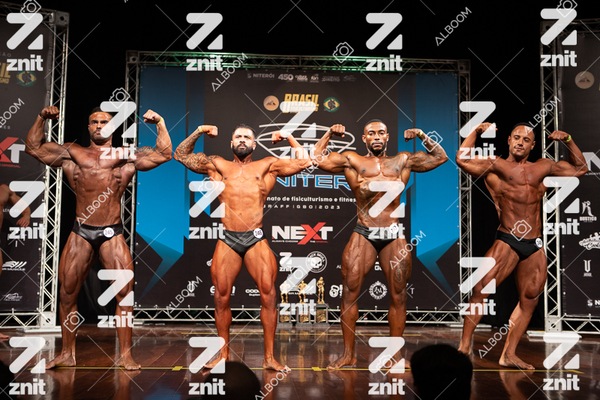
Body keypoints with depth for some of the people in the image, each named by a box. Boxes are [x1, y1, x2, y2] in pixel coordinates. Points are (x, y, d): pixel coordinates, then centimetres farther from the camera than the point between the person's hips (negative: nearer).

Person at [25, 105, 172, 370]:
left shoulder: (127, 157, 7)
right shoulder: (72, 154, 11)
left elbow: (164, 154, 2)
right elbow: (33, 148, 12)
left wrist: (160, 124, -4)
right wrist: (41, 119, 4)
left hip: (112, 234, -1)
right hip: (80, 233, 2)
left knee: (125, 293, -7)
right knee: (67, 293, 5)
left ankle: (125, 355, 0)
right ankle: (67, 354, 17)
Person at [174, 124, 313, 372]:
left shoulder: (267, 166, 12)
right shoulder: (218, 165, 15)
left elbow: (305, 162, 11)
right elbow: (181, 155, 18)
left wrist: (288, 137, 12)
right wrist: (198, 132, 11)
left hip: (256, 239, -1)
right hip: (227, 240, 1)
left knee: (269, 295, -8)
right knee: (222, 298, 4)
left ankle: (269, 357, 0)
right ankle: (223, 354, 18)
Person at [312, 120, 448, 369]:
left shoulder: (403, 161, 12)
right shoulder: (352, 161, 6)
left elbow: (440, 157, 17)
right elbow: (317, 159, -1)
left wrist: (422, 136, 8)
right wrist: (329, 134, 0)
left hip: (394, 236, 2)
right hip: (364, 235, -1)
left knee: (398, 296, 4)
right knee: (350, 293, -4)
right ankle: (348, 354, 5)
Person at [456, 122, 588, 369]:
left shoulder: (543, 167, 15)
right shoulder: (495, 166, 1)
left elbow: (580, 168, 25)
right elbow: (462, 159, -13)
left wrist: (568, 141, 14)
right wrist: (476, 131, -6)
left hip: (534, 246, 5)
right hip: (506, 242, -5)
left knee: (529, 301, 8)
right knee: (481, 289, -15)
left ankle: (509, 355, 17)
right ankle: (465, 346, -7)